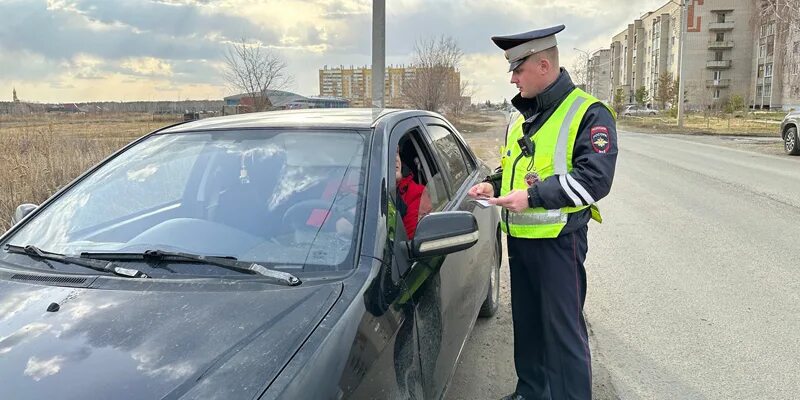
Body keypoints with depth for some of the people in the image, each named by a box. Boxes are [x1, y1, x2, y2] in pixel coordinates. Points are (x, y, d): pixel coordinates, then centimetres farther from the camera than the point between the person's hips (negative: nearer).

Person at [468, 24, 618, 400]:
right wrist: (494, 186, 5)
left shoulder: (589, 114, -11)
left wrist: (532, 196, -25)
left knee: (563, 330, -1)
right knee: (526, 323, 19)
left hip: (558, 239, -8)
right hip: (519, 237, 8)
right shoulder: (521, 118, 13)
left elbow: (595, 179, -20)